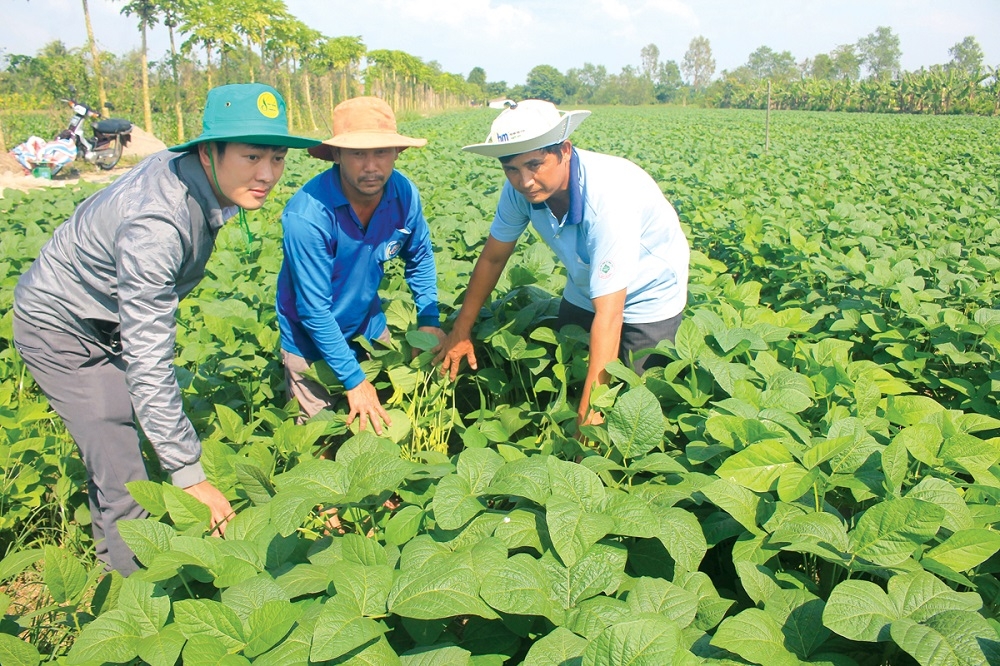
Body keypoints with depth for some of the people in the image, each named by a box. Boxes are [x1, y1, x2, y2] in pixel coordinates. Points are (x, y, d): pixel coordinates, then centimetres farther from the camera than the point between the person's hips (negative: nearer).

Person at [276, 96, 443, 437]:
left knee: (386, 417, 22)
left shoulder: (405, 194, -17)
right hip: (312, 341, -4)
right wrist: (354, 380, -24)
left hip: (370, 326, 5)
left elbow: (420, 258, 3)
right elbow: (314, 311, -28)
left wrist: (430, 321, -4)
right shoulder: (307, 216, -33)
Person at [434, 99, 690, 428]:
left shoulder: (608, 196, -39)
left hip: (648, 298, -5)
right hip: (584, 293, 6)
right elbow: (493, 257, -5)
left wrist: (589, 415, -39)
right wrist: (461, 332, -2)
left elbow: (608, 315, -39)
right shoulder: (520, 188, -22)